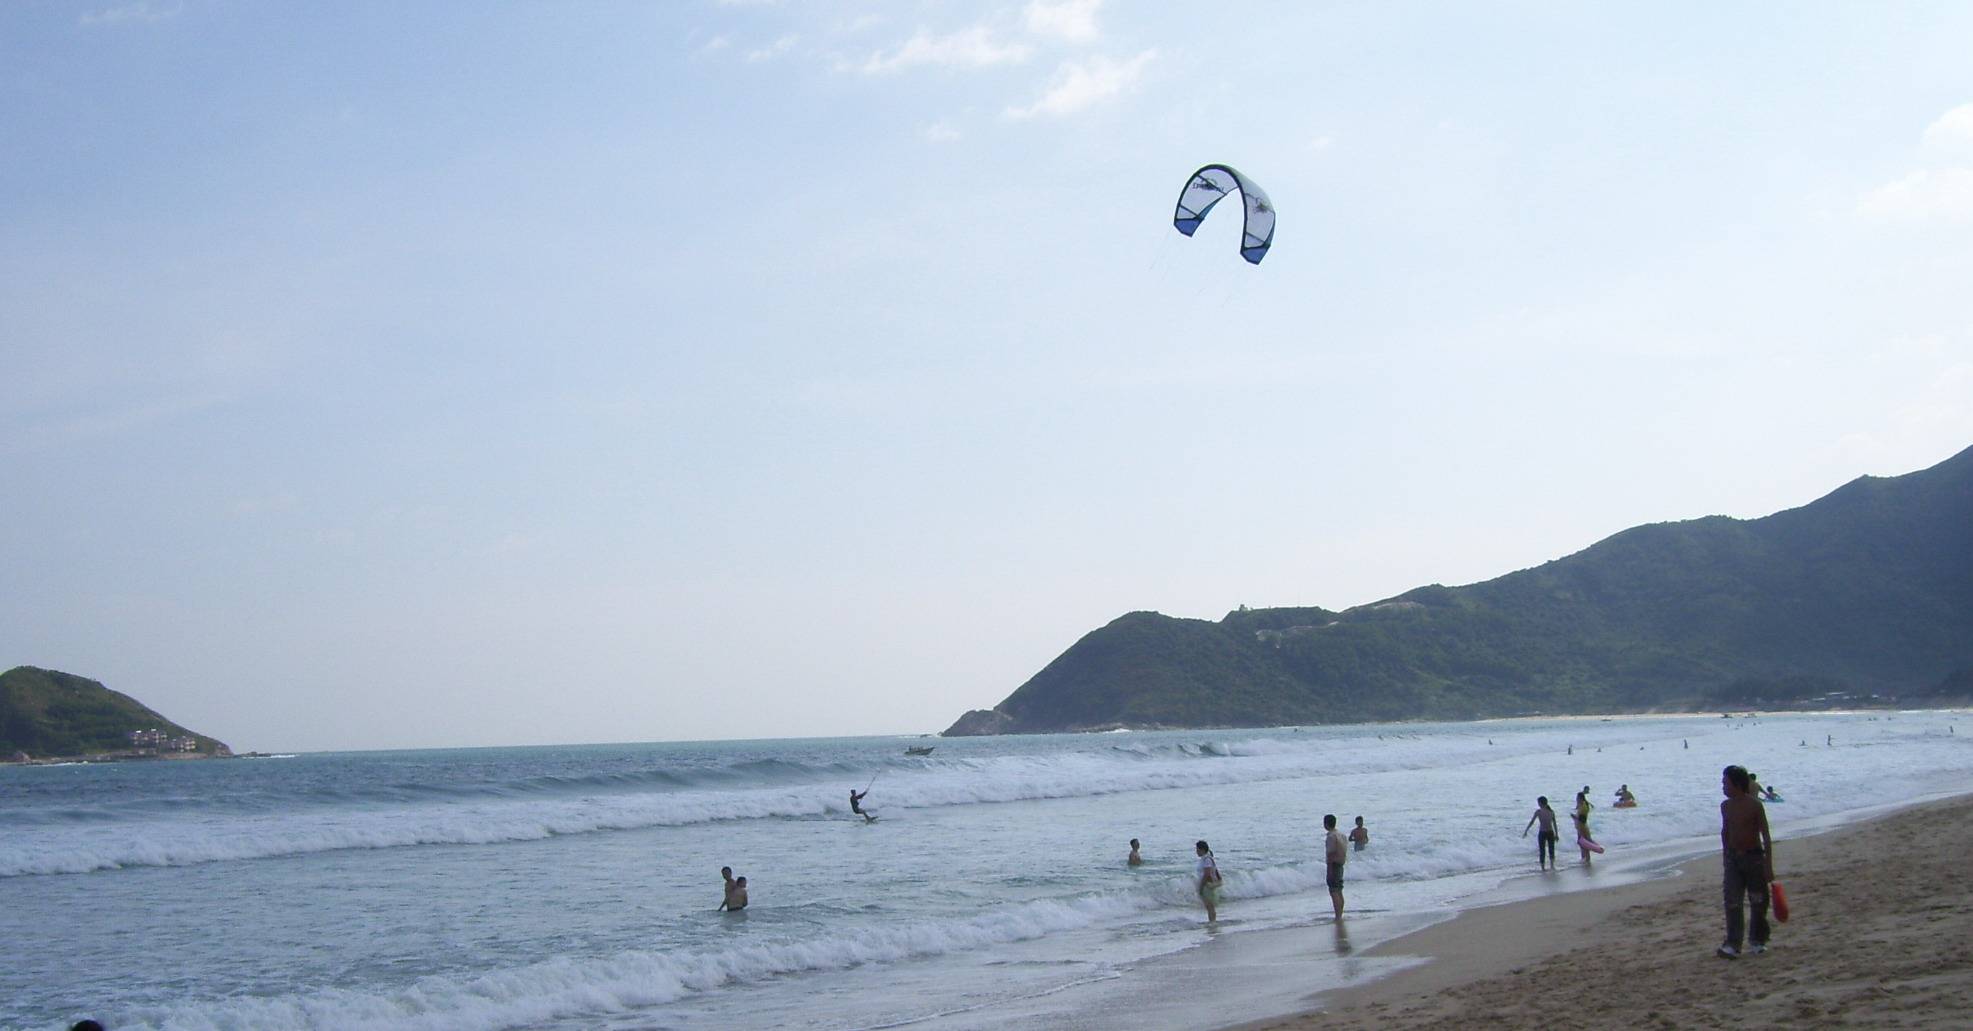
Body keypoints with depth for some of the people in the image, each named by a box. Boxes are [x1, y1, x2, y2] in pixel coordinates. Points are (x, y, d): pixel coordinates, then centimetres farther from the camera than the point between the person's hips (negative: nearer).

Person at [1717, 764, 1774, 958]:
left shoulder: (1755, 806, -11)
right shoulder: (1726, 806, 5)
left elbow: (1766, 836, -9)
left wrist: (1768, 865, -12)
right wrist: (1725, 860, 18)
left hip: (1754, 857, -4)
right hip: (1733, 857, 4)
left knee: (1758, 902, 6)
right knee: (1732, 902, -6)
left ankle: (1757, 941, 22)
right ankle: (1732, 944, -8)